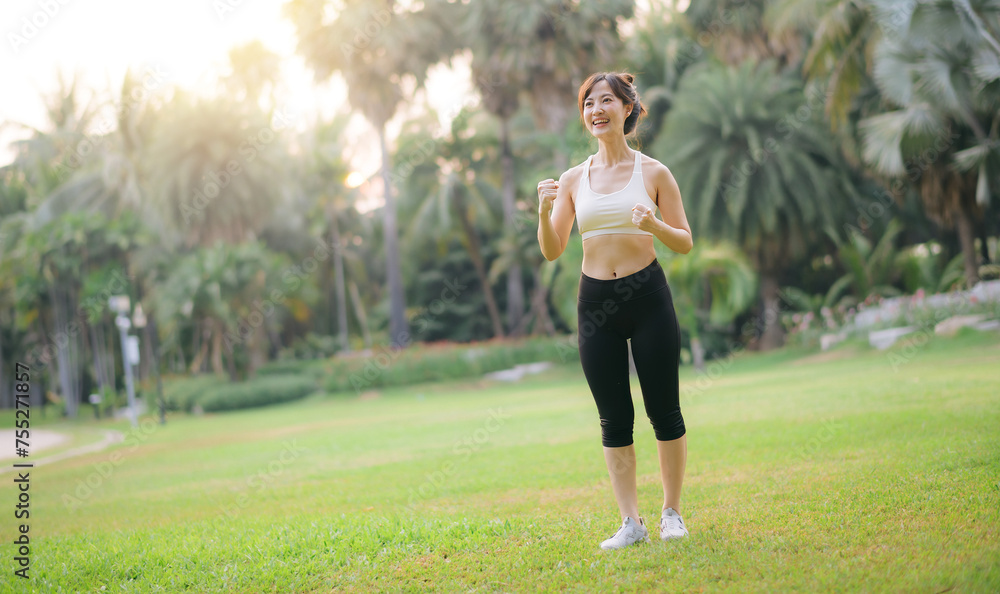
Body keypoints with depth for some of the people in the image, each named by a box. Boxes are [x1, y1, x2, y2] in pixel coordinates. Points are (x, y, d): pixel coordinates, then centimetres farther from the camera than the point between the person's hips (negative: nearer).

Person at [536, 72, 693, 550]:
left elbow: (685, 243, 2)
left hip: (647, 296, -2)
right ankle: (631, 522, 9)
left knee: (663, 410, 2)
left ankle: (672, 511, 16)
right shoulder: (574, 180, 8)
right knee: (614, 419, 3)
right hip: (595, 301, 2)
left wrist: (653, 225, -17)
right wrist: (545, 212, -13)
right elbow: (552, 251, 5)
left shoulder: (652, 173, 2)